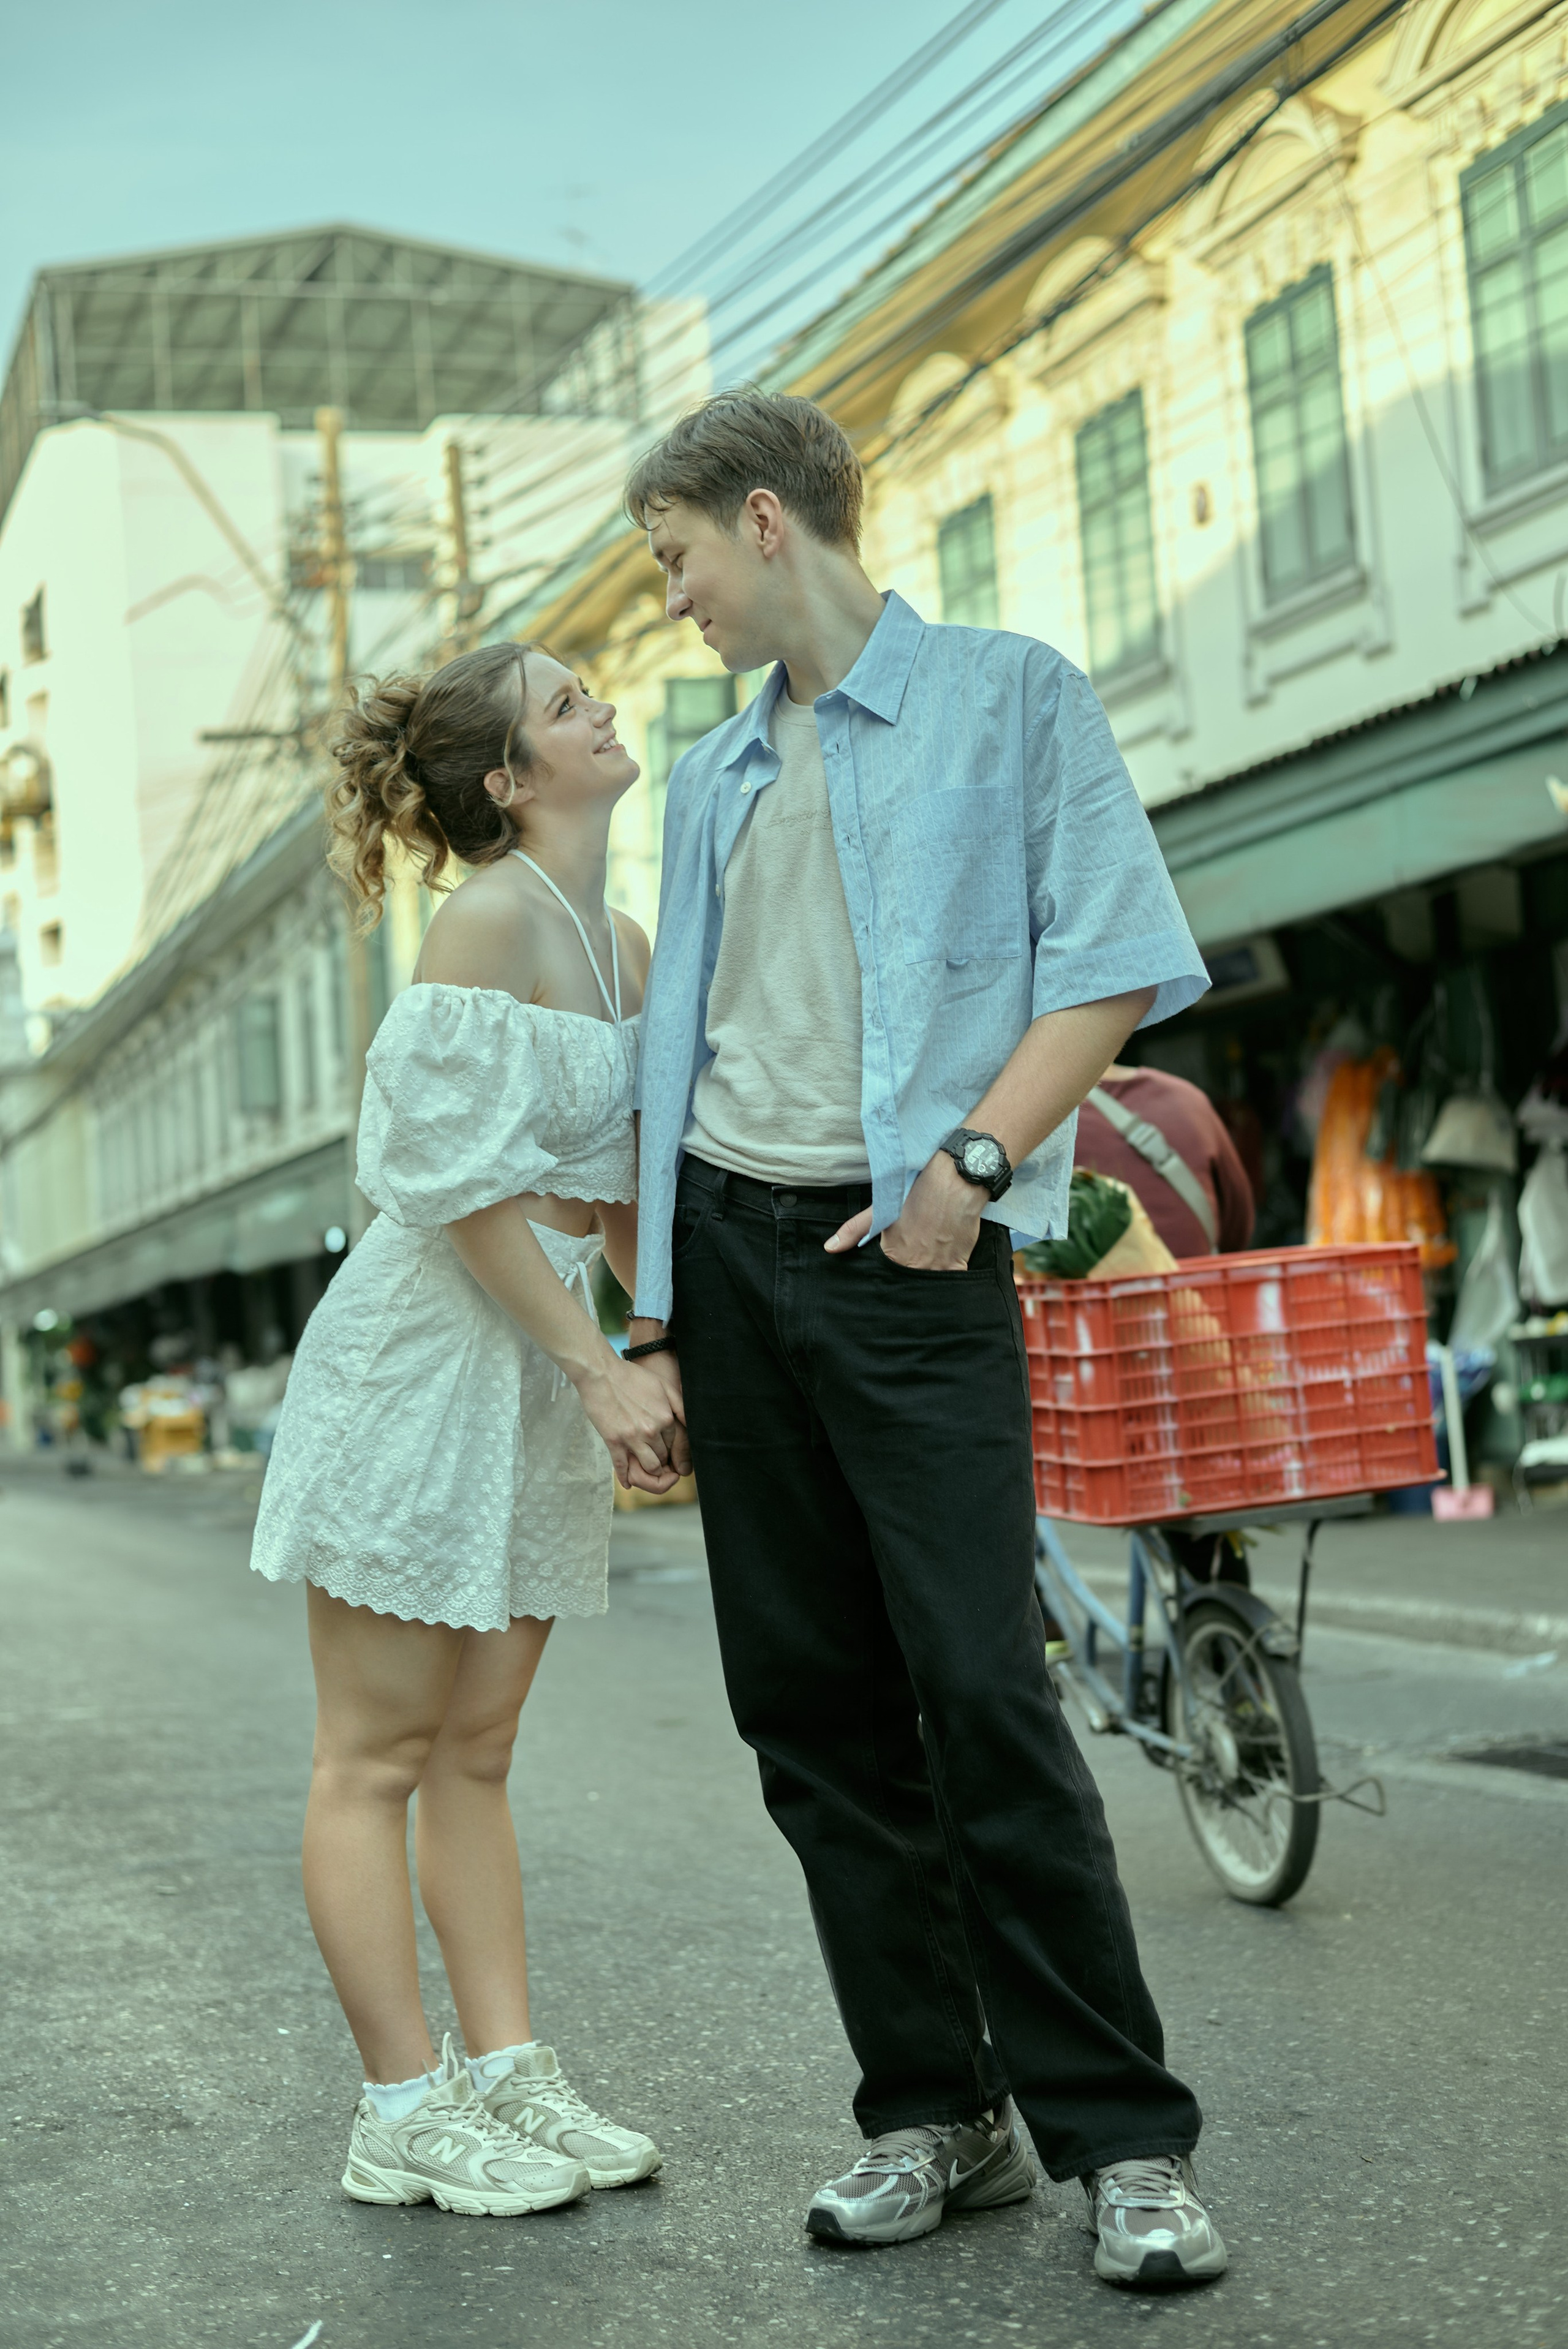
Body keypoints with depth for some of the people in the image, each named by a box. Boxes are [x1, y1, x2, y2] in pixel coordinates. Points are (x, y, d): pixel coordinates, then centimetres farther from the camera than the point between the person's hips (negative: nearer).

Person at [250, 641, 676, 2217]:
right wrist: (599, 1365, -19)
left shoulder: (621, 943, 11)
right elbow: (464, 1182, -19)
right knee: (377, 1758, 1)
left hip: (532, 1365, 8)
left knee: (475, 1750, 12)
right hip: (421, 1360, -8)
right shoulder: (488, 921, -14)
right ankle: (402, 2115, 7)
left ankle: (506, 2076, 17)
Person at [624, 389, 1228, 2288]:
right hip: (728, 1252, 6)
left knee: (984, 1697, -11)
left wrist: (975, 1161, -15)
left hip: (906, 1252, -6)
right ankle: (935, 2112, 14)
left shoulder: (1011, 698, 4)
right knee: (811, 1711, 4)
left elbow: (1116, 960, -4)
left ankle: (1120, 2135, -1)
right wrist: (653, 1318, 15)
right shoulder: (712, 777, 20)